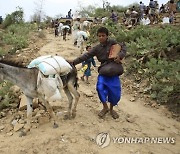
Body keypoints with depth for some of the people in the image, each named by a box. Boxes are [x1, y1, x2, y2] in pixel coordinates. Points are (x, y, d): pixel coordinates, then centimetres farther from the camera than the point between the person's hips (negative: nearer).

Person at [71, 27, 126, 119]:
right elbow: (86, 56, 0)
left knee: (115, 92, 0)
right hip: (103, 71, 1)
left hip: (114, 71, -1)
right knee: (100, 88, -18)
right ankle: (105, 107, 9)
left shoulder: (112, 42, 0)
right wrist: (74, 62, -7)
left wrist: (120, 56, -13)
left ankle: (111, 109, 29)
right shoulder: (97, 48, 5)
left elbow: (123, 47, 7)